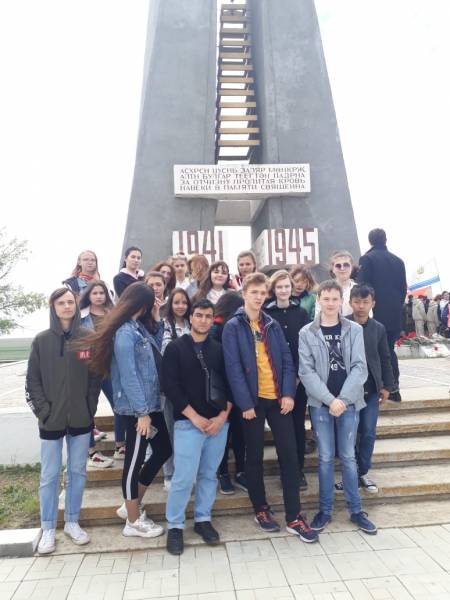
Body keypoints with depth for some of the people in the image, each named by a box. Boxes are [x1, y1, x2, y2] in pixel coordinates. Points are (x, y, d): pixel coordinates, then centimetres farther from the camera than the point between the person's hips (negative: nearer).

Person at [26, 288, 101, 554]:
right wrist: (43, 409, -8)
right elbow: (33, 379, 0)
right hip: (51, 419, -1)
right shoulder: (42, 340, 0)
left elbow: (95, 377, 2)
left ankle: (73, 522, 28)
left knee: (78, 472, 11)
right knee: (50, 476, 7)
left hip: (81, 418, 1)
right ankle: (48, 529, 24)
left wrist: (90, 407, -4)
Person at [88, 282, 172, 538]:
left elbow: (157, 357, 12)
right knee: (135, 460, 5)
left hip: (151, 404, 10)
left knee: (163, 450, 18)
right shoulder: (125, 333, -17)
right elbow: (128, 376, -21)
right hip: (137, 408, -10)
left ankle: (131, 505, 34)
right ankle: (133, 522, 24)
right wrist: (142, 413, -21)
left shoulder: (140, 328, 11)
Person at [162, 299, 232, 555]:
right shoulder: (176, 348, -1)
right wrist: (195, 417, -12)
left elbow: (229, 384, 7)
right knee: (184, 476, -3)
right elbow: (171, 387, -8)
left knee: (209, 474, 12)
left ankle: (203, 519, 29)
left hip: (219, 421, 3)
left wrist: (223, 415, -5)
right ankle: (175, 526, 16)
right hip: (189, 422, -3)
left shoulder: (219, 349, 8)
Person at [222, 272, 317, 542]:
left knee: (289, 453, 5)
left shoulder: (273, 325, 9)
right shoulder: (233, 327, -5)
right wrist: (245, 403, -15)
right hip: (253, 400, -3)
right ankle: (261, 509, 28)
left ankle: (294, 517, 16)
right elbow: (234, 368, -10)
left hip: (278, 398, 4)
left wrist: (289, 393, -6)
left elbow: (287, 360, 5)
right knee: (255, 456, 10)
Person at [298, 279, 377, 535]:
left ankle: (356, 510, 25)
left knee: (348, 456, 11)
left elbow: (360, 368, -4)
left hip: (349, 402, 1)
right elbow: (306, 371, -7)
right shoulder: (307, 333, -2)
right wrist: (330, 399, -16)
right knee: (326, 458, 8)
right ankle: (325, 510, 22)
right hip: (320, 404, -1)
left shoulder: (355, 330, 1)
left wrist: (343, 399, -14)